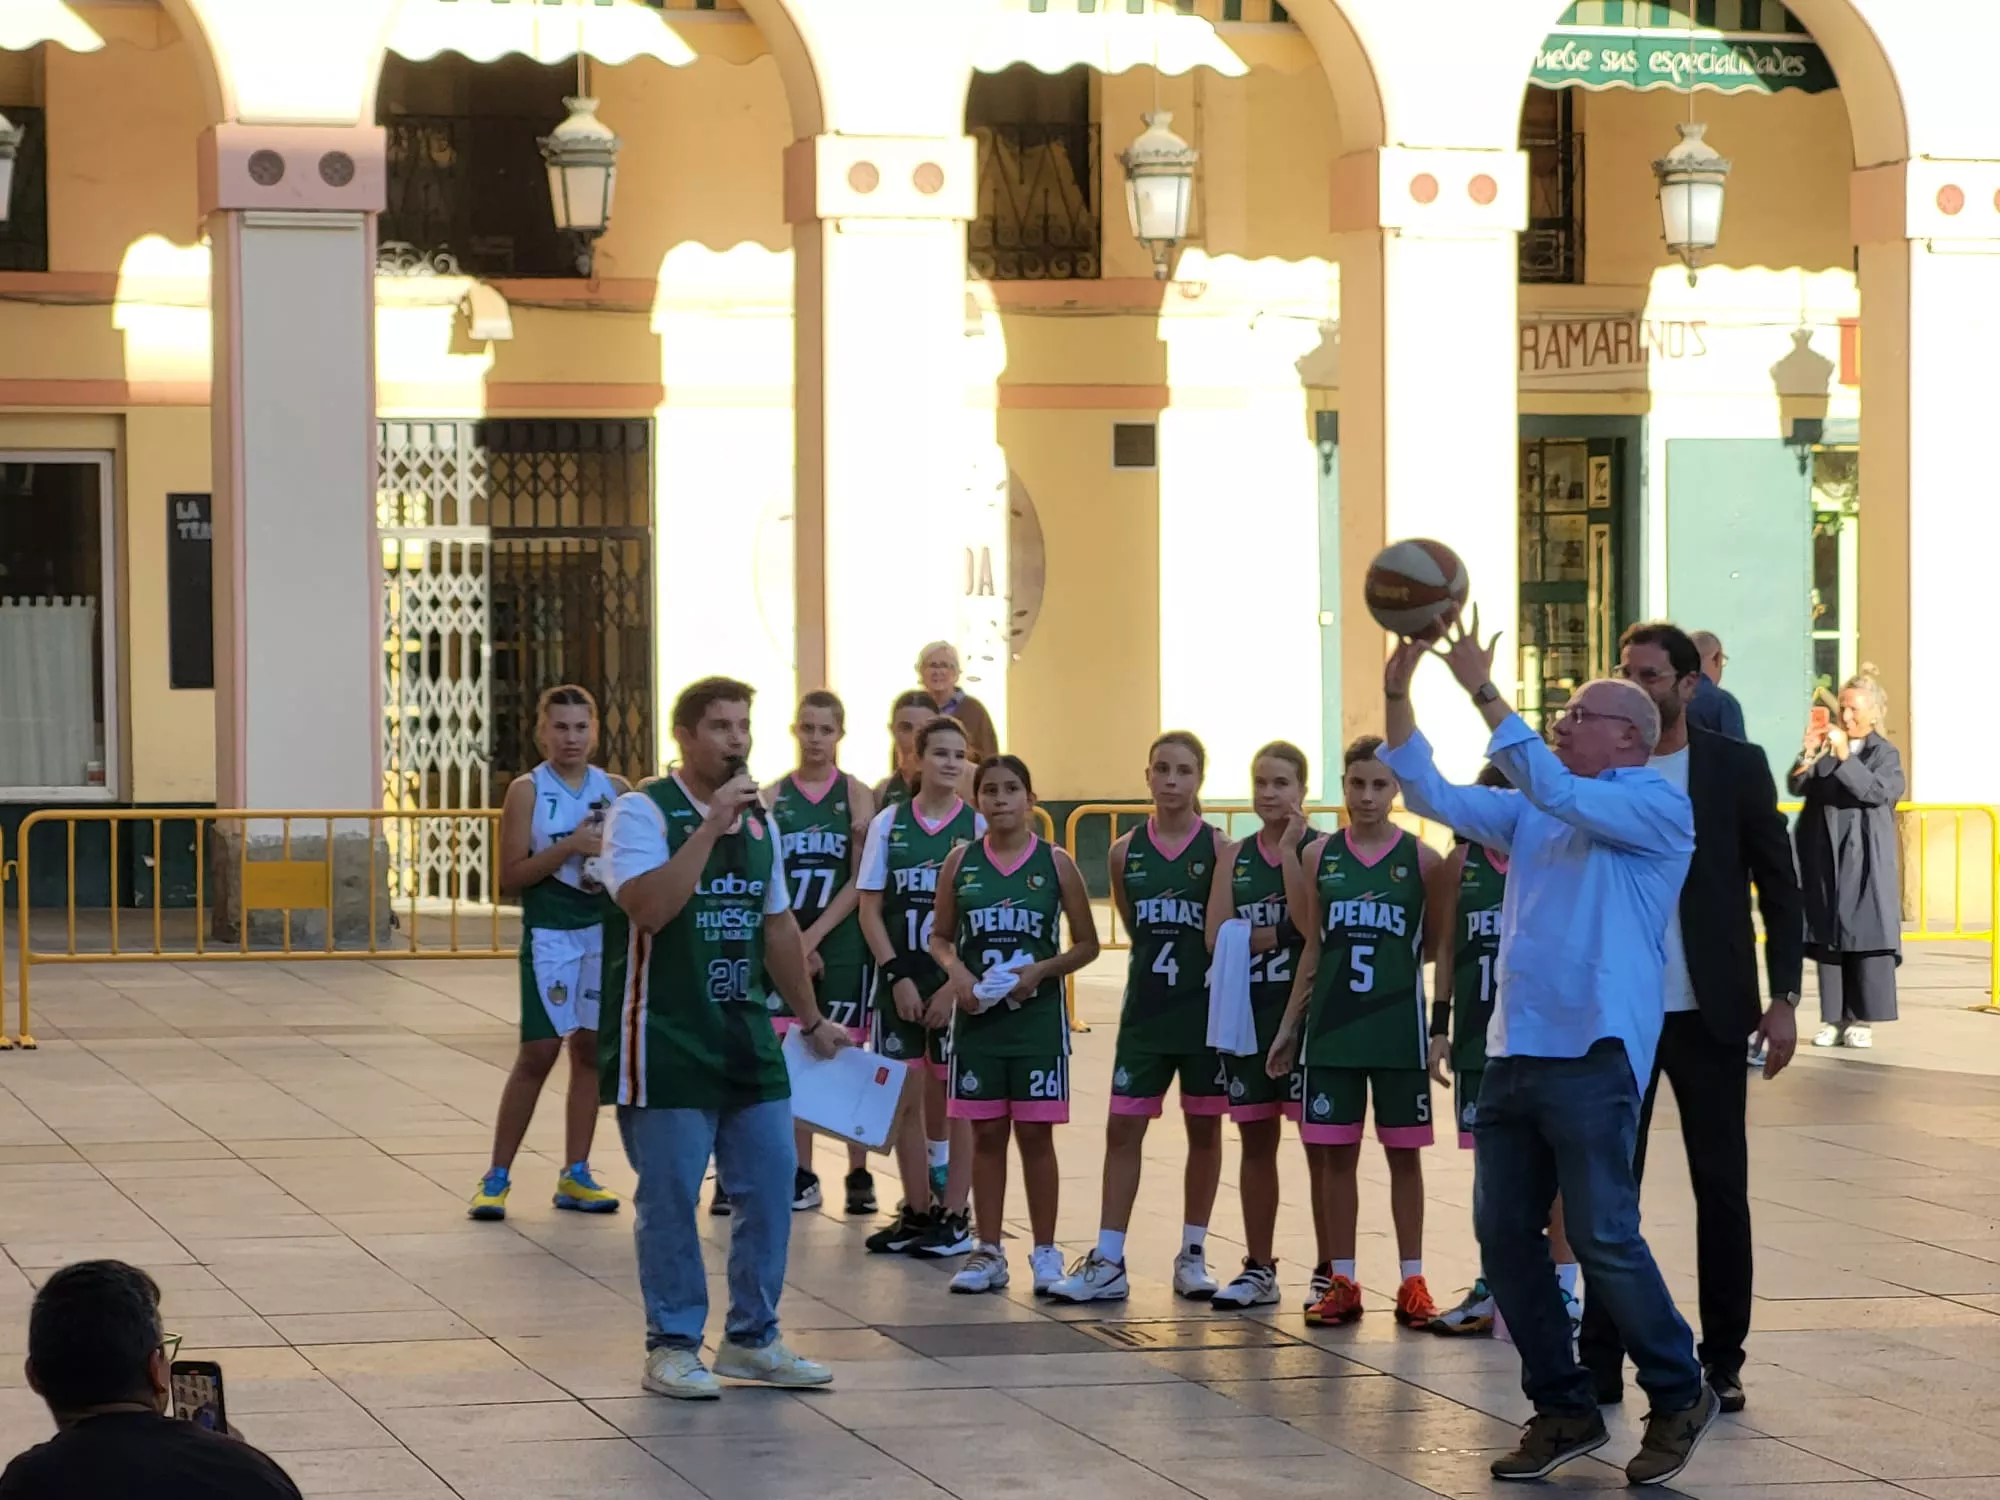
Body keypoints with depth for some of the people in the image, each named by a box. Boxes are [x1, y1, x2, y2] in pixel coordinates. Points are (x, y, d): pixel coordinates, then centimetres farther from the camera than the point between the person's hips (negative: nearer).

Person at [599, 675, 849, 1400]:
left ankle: (751, 1338, 19)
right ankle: (673, 1346, 8)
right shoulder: (643, 811, -9)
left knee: (769, 1186, 7)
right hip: (667, 1043, -7)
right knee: (669, 1198, -1)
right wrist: (710, 825, -25)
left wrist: (810, 1018, 22)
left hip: (748, 1039, 7)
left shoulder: (758, 819, 13)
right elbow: (648, 907, -25)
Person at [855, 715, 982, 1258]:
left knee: (952, 1101, 2)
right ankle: (917, 1213, 16)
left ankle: (953, 1216, 8)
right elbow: (870, 909, 4)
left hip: (958, 983, -2)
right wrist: (898, 975, -6)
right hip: (900, 980, 2)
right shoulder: (888, 823, 4)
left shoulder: (978, 826, -3)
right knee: (905, 1098, 7)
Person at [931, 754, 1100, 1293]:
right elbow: (940, 937, 10)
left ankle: (1045, 1253, 12)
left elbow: (1086, 945, 2)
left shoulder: (1055, 863, -2)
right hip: (977, 1013, 2)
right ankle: (988, 1252, 14)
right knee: (986, 1134, 7)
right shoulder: (961, 862, 3)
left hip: (1038, 1016, -2)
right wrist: (957, 971, -10)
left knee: (1035, 1134, 3)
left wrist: (1041, 970, -14)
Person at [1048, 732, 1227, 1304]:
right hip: (1145, 1009, 3)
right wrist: (1157, 961, 6)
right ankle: (1107, 1263, 3)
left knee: (1204, 1129, 8)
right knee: (1123, 1129, 0)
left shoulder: (1218, 848, -6)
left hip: (1205, 1010, -2)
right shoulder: (1126, 851, 3)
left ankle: (1192, 1256, 19)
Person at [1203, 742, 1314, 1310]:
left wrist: (1290, 849, -18)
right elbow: (1217, 938, -1)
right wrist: (1281, 932, -14)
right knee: (1256, 1139, 10)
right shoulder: (1234, 857, 8)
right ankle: (1259, 1269, 18)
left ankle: (1329, 1270, 6)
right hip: (1249, 1012, 5)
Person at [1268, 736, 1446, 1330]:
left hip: (1397, 1026, -2)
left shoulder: (1420, 858, -2)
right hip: (1331, 1025, 2)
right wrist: (1289, 1025, 9)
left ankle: (1412, 1281, 10)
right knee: (1335, 1153, 4)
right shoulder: (1320, 856, 4)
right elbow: (1313, 948, 10)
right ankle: (1342, 1282, 12)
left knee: (1403, 1152, 4)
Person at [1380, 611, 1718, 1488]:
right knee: (1504, 1235, 6)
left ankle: (1679, 1397, 10)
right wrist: (1397, 697, 3)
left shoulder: (1658, 807, -5)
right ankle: (1563, 1411, 15)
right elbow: (1433, 796, 14)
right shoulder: (1533, 812, 17)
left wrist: (1483, 691, -21)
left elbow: (1558, 793, -19)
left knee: (1604, 1239, -7)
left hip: (1593, 1053, -8)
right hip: (1515, 1049, 8)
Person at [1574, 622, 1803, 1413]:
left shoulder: (1737, 767, 0)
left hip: (1708, 1014, -1)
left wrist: (1783, 998, -5)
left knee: (1721, 1191, 5)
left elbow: (1779, 887, 2)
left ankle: (1722, 1362, 14)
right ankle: (1602, 1361, 9)